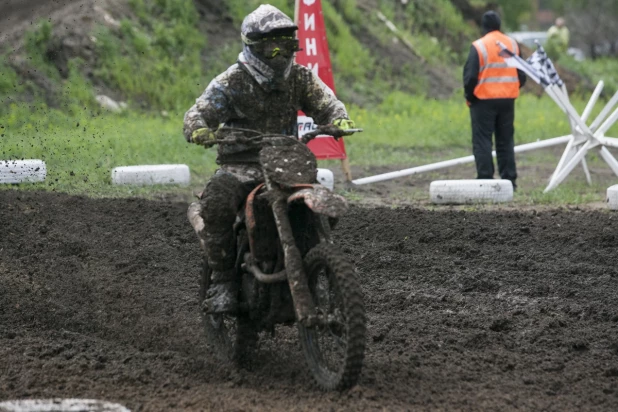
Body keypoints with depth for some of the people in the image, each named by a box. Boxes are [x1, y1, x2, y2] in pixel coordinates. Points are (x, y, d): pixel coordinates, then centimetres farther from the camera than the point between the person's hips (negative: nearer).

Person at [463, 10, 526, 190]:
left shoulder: (478, 46, -11)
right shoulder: (513, 44, 7)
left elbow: (470, 76, -12)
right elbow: (522, 75, 10)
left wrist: (469, 96, 3)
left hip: (484, 100, -5)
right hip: (507, 100, 5)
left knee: (482, 140, 0)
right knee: (506, 140, 12)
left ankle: (485, 179, -6)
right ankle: (509, 180, 10)